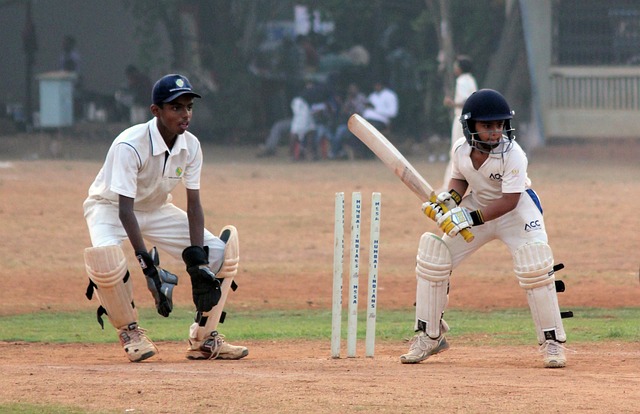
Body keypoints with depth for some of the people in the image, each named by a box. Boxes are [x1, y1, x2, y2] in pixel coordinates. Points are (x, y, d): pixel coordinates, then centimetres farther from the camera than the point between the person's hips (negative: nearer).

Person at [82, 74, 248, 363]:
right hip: (109, 208, -6)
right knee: (106, 258, -38)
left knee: (220, 251, -9)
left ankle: (204, 338, 5)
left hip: (156, 210, 6)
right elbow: (125, 210, -36)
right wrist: (148, 266, -43)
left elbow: (193, 204, -9)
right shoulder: (129, 146, -32)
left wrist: (197, 258, -22)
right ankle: (130, 331, -13)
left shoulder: (190, 146, -13)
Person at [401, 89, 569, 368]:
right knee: (433, 259, -5)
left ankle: (552, 342, -8)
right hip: (476, 206, 5)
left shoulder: (512, 154, -29)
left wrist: (470, 218, -38)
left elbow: (509, 201, -32)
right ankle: (430, 337, 11)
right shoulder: (461, 149, -15)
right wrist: (449, 199, -16)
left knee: (535, 268, -23)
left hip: (517, 211, -4)